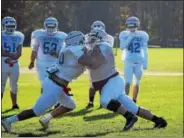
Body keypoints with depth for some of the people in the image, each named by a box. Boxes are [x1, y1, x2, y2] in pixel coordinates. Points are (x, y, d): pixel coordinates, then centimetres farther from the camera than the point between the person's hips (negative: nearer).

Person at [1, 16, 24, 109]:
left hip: (14, 64, 3)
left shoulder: (18, 36, 6)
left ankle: (14, 104, 25)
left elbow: (19, 53, 0)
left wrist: (11, 58, -16)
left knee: (14, 85, 12)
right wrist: (13, 54, -18)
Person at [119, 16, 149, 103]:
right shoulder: (124, 34, -2)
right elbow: (122, 47, -13)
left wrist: (145, 63, 1)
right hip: (128, 62, -2)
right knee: (127, 82, -11)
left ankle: (134, 101, 19)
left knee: (137, 83, 9)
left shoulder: (142, 35, 0)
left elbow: (145, 50, 4)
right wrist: (130, 37, -18)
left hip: (139, 62, 2)